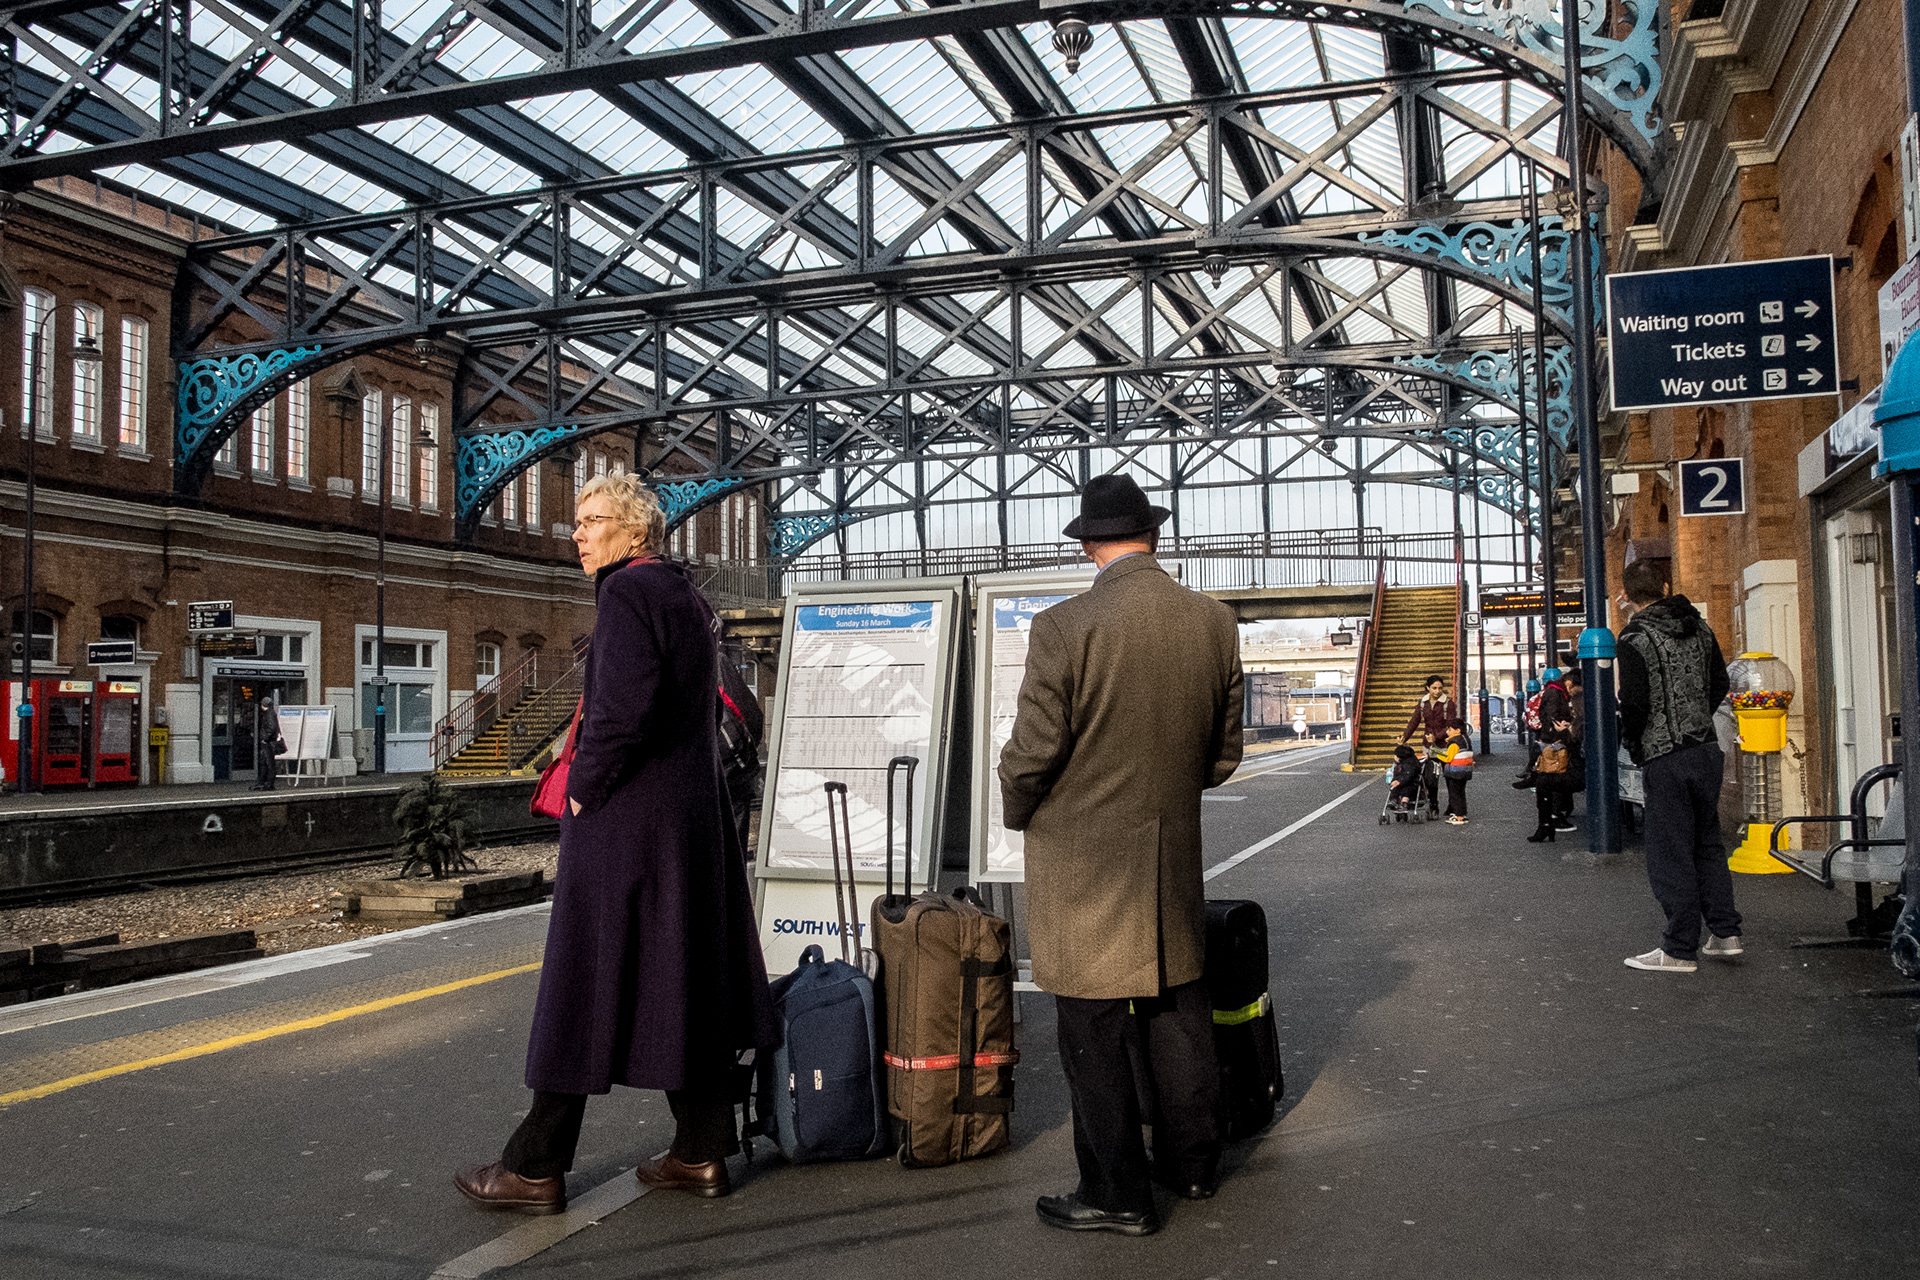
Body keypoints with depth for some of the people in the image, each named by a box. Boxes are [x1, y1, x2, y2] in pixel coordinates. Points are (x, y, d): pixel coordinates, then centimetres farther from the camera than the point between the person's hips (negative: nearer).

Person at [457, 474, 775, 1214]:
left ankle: (537, 1168, 9)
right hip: (692, 814, 9)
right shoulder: (685, 594, 15)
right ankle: (702, 1151, 19)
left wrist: (583, 789, -11)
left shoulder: (627, 590, -13)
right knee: (685, 980, 12)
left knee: (584, 981, -1)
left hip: (623, 819, -9)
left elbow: (622, 709, -24)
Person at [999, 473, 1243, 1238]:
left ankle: (1117, 1194, 17)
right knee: (1177, 1013, 19)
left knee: (1093, 1032, 6)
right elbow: (1223, 757, 6)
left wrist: (1018, 815, 6)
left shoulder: (1062, 630, -18)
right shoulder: (1216, 625, -2)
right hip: (1175, 859, 6)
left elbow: (1031, 756, -14)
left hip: (1082, 865, -5)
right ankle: (1190, 1161, 35)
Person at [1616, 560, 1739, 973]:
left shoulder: (1635, 640, -13)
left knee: (1671, 853, 0)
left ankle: (1680, 950, 5)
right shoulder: (1699, 627, 7)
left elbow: (1635, 703, -16)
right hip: (1706, 749, 7)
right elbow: (1719, 684, 14)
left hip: (1665, 758, -6)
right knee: (1707, 843, 18)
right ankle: (1725, 934, 20)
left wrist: (1633, 743, 2)